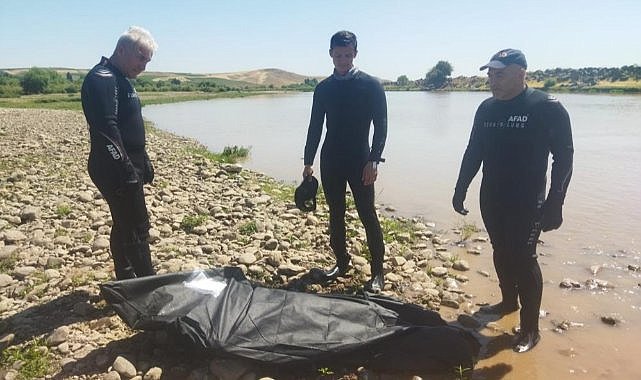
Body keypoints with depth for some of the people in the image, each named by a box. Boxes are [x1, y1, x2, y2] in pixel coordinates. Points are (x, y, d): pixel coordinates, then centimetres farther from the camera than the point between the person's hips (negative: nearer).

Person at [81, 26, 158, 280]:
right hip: (116, 171, -10)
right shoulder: (102, 79, -14)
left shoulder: (121, 80, 18)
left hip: (129, 169, 10)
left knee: (124, 226, 16)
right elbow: (106, 129, -24)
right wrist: (125, 170, -25)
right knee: (137, 229, -6)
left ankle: (125, 283, 27)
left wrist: (144, 164, 21)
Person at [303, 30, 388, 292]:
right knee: (336, 214, 10)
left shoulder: (371, 85, -3)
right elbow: (315, 127, 11)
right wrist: (308, 162, 9)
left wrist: (374, 159, -16)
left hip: (359, 162, -4)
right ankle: (342, 262, 25)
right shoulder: (324, 88, 8)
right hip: (330, 162, 4)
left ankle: (377, 272, 8)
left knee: (367, 215, -2)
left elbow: (380, 126, -6)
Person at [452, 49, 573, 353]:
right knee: (501, 253, 15)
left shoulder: (547, 107, -10)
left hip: (527, 202, -5)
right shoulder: (486, 108, 6)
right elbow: (473, 152, 12)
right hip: (491, 199, 6)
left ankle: (530, 328, 10)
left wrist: (554, 204, -16)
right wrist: (460, 190, 12)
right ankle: (509, 301, 36)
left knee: (523, 259, -3)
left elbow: (564, 157, -10)